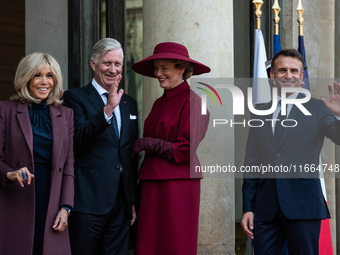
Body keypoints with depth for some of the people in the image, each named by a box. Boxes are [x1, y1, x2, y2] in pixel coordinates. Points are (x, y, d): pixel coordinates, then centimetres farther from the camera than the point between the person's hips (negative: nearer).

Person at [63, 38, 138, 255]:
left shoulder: (129, 103, 18)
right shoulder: (76, 97, 1)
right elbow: (78, 138, -17)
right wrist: (107, 109, -27)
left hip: (122, 203, 5)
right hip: (88, 202, -5)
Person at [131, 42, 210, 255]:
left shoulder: (192, 102, -9)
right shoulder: (160, 104, 16)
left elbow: (186, 151, -15)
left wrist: (148, 144, -10)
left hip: (178, 186, -8)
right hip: (153, 186, 8)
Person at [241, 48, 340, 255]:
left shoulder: (317, 109, 5)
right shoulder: (260, 114, 14)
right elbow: (251, 165, 15)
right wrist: (248, 208, 10)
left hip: (303, 205, -3)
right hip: (265, 209, 3)